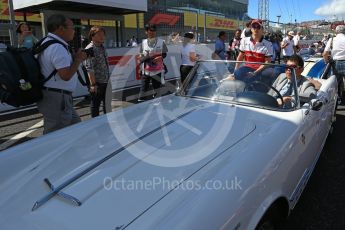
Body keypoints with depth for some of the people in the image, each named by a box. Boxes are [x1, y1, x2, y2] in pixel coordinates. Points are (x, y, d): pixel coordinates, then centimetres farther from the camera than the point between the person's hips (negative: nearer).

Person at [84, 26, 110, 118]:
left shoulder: (102, 47, 11)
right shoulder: (90, 49, -13)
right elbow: (89, 68, -19)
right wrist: (93, 84, -22)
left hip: (106, 82, 8)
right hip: (97, 83, -8)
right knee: (95, 105, 6)